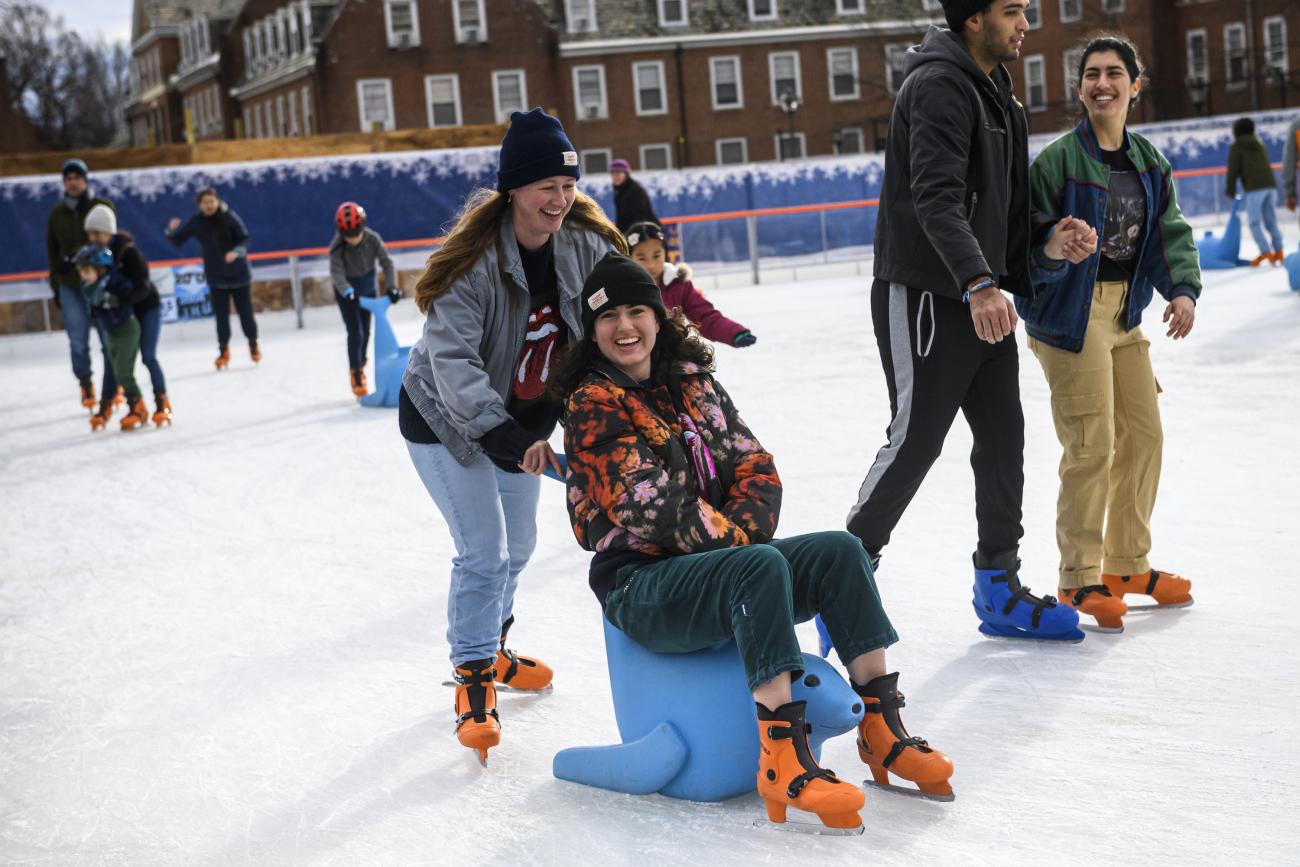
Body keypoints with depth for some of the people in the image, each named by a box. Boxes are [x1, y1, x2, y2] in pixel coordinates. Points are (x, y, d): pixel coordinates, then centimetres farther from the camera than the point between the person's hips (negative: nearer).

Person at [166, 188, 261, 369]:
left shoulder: (229, 217, -12)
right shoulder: (196, 222, -4)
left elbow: (244, 239, -11)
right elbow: (177, 240, 3)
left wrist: (237, 252, -31)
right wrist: (172, 230, -19)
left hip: (239, 273, -1)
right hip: (216, 277, 2)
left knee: (245, 312, 6)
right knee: (221, 315, 1)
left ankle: (253, 345, 27)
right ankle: (223, 351, 16)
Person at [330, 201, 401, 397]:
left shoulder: (373, 239, -24)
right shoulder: (337, 246, -30)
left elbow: (386, 263, -19)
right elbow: (336, 272, -36)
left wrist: (391, 286, -32)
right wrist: (348, 291, -53)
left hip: (367, 287, 3)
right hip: (346, 291, -3)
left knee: (366, 331, 14)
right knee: (355, 332, -12)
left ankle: (360, 365, 39)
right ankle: (355, 374, 1)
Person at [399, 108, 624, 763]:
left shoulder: (587, 243, -14)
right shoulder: (473, 260, -31)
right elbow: (452, 361, -35)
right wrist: (505, 437, -45)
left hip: (525, 412, 6)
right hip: (445, 416, -6)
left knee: (518, 543, 20)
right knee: (483, 552, -11)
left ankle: (489, 649, 45)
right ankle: (473, 684, 5)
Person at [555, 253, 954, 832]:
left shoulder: (692, 381, 14)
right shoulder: (593, 405, -6)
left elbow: (756, 468, 9)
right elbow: (649, 505, -15)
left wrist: (740, 529, -10)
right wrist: (735, 540, -11)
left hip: (716, 562, 7)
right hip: (640, 586, -7)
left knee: (840, 552, -14)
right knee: (762, 565, -34)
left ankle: (881, 730, -12)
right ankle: (782, 765, -42)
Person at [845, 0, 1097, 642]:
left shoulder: (996, 93, 17)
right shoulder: (938, 86, -15)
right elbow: (936, 198, -27)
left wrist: (1046, 241, 4)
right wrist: (978, 282, -39)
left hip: (983, 297, 9)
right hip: (924, 296, -9)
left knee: (1003, 436, 8)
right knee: (916, 440, -4)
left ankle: (999, 591, 17)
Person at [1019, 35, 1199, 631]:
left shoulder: (1147, 162, 8)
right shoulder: (1058, 161, -12)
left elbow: (1171, 232, 10)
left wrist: (1183, 289, -6)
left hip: (1124, 314, 7)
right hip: (1070, 315, -7)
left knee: (1143, 434, 11)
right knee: (1092, 446, -11)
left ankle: (1127, 565, 28)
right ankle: (1080, 579, 3)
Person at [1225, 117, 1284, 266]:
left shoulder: (1236, 147, 8)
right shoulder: (1260, 145, 27)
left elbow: (1232, 170, 3)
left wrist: (1231, 192, 9)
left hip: (1255, 187, -6)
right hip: (1271, 184, 6)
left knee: (1254, 222, -4)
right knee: (1271, 221, 9)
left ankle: (1265, 252, -13)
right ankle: (1278, 250, 2)